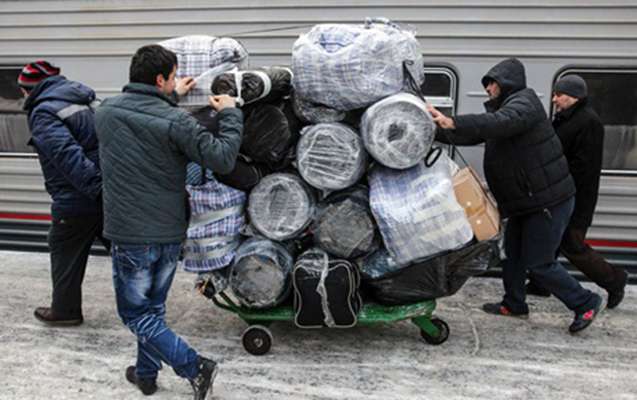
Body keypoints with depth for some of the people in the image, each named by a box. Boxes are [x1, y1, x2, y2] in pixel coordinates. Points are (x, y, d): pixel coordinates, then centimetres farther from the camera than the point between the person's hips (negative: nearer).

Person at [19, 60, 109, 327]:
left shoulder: (43, 113, -12)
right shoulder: (84, 100, 14)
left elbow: (67, 155, -26)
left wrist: (96, 187, -30)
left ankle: (64, 310, 24)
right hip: (113, 194, 7)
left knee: (66, 254, 11)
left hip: (75, 202, -7)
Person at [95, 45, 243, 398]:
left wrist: (171, 97, 26)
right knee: (154, 307, 22)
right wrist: (230, 113, -5)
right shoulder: (175, 121, -16)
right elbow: (223, 159, -17)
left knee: (136, 313, 12)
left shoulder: (106, 111, -3)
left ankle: (195, 367, 1)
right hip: (171, 233, 1)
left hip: (131, 235, 0)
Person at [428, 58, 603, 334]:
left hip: (548, 201, -10)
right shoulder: (502, 107, 15)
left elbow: (501, 123, -37)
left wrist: (453, 122, -46)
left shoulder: (524, 102, -15)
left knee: (539, 262, -4)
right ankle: (514, 304, 31)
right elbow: (470, 135, 9)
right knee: (512, 252, 16)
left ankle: (585, 303, 13)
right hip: (526, 201, 10)